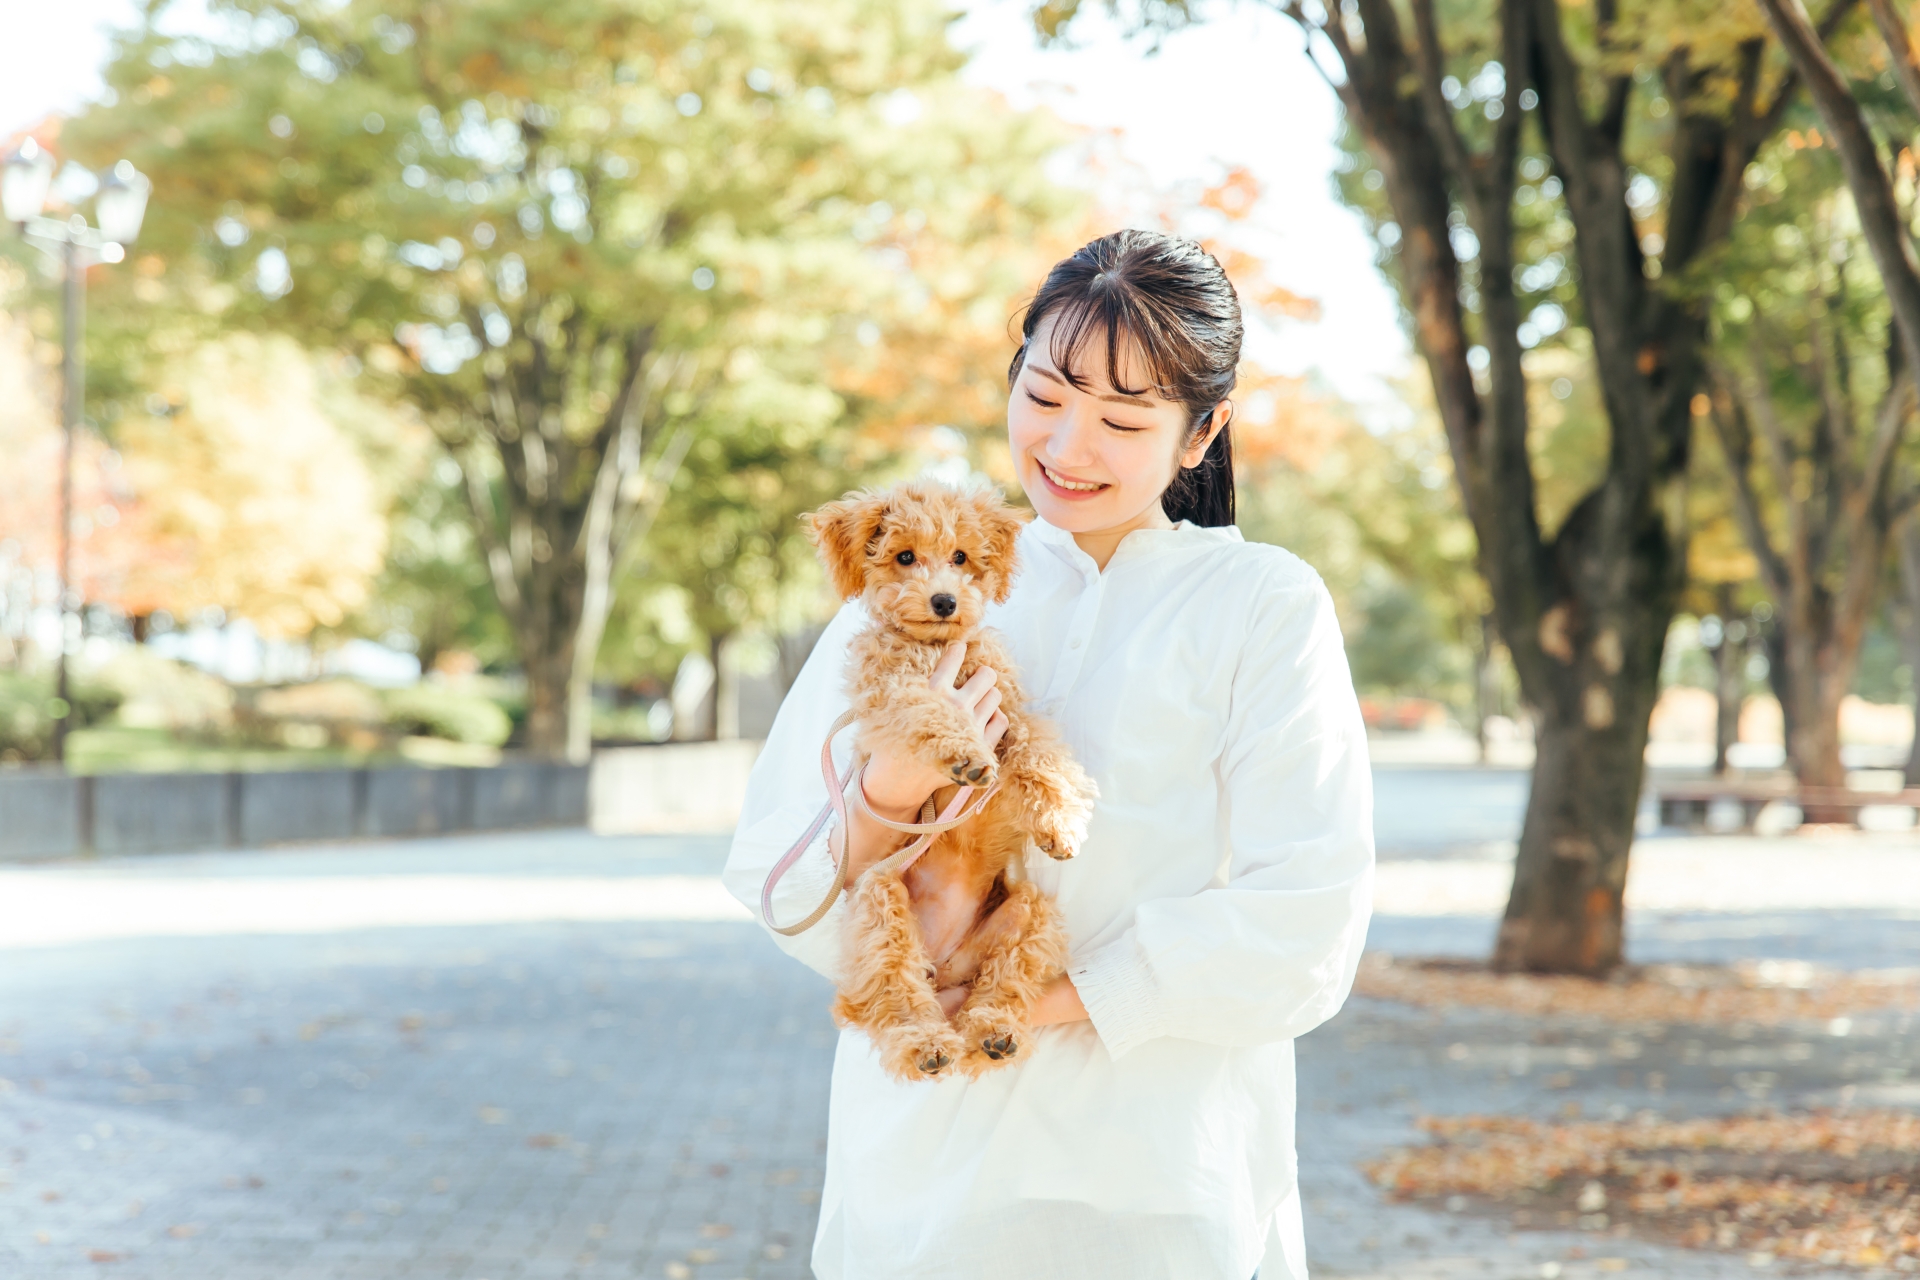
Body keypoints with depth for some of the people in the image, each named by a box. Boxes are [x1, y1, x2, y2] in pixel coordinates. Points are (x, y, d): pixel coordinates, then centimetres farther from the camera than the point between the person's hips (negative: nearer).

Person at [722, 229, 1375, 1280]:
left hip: (1156, 1181, -2)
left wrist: (1058, 996, -16)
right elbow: (776, 886, 3)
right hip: (917, 1161, 2)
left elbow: (1303, 924, -10)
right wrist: (885, 799, -17)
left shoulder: (1266, 608, -1)